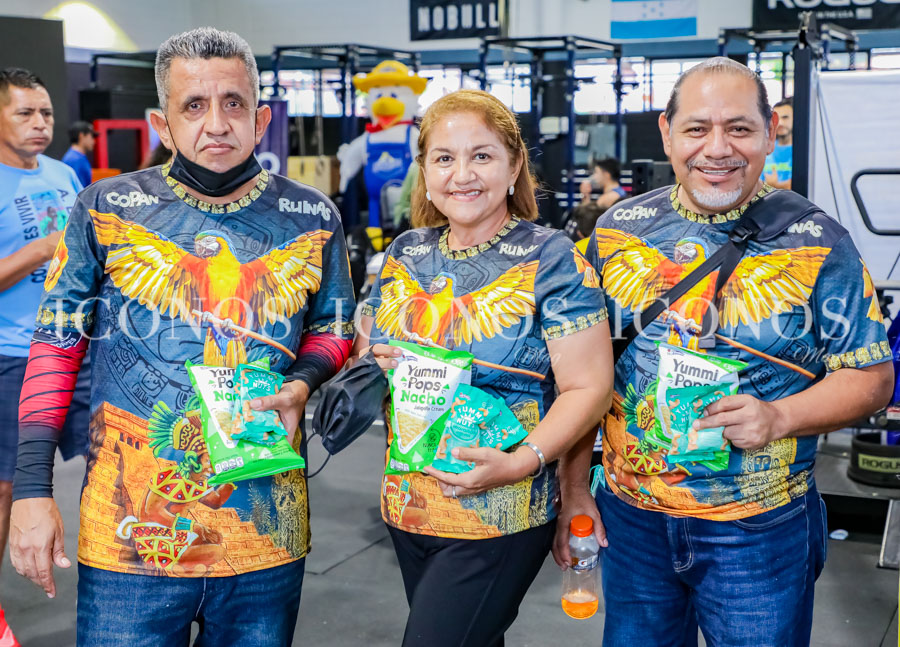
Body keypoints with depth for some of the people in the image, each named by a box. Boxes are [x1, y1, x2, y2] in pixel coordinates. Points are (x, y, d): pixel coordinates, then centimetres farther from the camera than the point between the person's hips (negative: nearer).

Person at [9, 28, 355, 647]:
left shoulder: (314, 219, 1)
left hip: (268, 532, 2)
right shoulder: (106, 210, -2)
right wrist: (32, 488, -1)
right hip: (129, 534, -1)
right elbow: (57, 344, 4)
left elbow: (334, 329, 15)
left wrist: (301, 386, -8)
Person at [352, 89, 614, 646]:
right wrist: (375, 366, -8)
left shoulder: (551, 260, -10)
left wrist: (520, 463, -27)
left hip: (501, 518, -5)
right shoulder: (406, 254, 6)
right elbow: (363, 350, 16)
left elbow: (588, 388, -13)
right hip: (406, 511, 6)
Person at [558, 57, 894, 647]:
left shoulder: (818, 244, -7)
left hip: (762, 532, -2)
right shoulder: (617, 232, 0)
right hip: (629, 520, 3)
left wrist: (778, 418, -20)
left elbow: (871, 376, -3)